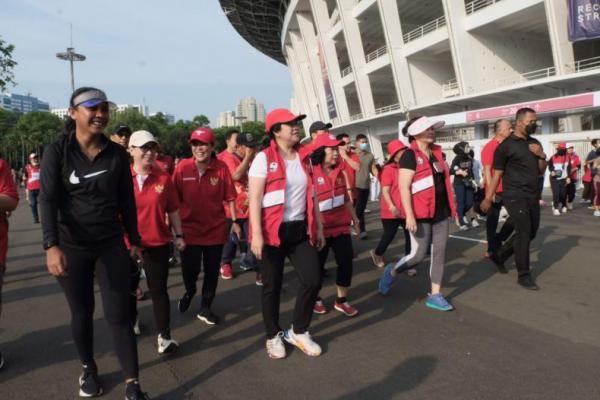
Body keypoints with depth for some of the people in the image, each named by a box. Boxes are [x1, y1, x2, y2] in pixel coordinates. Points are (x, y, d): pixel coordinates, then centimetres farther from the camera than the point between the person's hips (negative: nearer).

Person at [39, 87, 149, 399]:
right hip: (72, 248, -1)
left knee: (119, 315, 1)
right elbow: (48, 200, -13)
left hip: (112, 245, 1)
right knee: (81, 313, 14)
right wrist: (51, 246, -24)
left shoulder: (117, 154, 0)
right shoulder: (57, 152, -6)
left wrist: (134, 240, 9)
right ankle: (88, 369, 37)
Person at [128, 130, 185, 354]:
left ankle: (164, 336, 13)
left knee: (159, 290, 5)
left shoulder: (164, 178, -4)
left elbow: (173, 210, 3)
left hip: (158, 243, 0)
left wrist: (179, 235, 2)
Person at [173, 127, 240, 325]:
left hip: (216, 229, 1)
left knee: (212, 271, 10)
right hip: (189, 228, 0)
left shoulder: (221, 167, -8)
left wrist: (235, 221, 0)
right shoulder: (182, 166, -8)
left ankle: (205, 308, 29)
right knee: (189, 270, 5)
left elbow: (230, 197, -1)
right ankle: (189, 292, 41)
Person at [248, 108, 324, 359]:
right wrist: (256, 234, -19)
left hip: (300, 229, 5)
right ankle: (273, 336, 28)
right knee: (272, 286, 7)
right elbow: (254, 199, -12)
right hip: (273, 231, -5)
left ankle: (298, 332, 23)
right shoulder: (264, 158, -8)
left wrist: (318, 227, 14)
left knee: (313, 280, 1)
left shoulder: (304, 158, 10)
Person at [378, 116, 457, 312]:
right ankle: (392, 271, 25)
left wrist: (451, 207, 17)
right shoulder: (410, 155, -12)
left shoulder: (436, 152, 11)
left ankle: (435, 295, 16)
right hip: (421, 214, -7)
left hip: (441, 212, 7)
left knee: (439, 253, 7)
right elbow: (404, 187, -18)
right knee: (419, 254, -2)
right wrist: (409, 215, -23)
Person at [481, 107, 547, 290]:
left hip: (533, 196, 7)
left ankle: (500, 256, 30)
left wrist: (542, 155, -3)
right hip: (515, 197, -7)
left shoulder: (535, 143, 13)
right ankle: (524, 275, 6)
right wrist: (488, 198, -8)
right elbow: (497, 174, -7)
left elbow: (541, 171, 17)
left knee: (531, 233, 13)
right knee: (524, 233, -6)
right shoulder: (506, 145, -7)